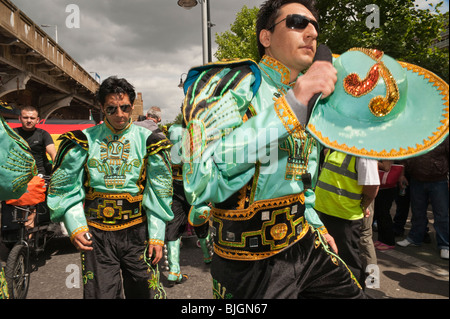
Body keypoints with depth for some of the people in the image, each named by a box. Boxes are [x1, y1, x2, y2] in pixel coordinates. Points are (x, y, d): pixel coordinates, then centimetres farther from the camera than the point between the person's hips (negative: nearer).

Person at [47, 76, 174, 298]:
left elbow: (158, 194, 2)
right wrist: (75, 226, -10)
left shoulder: (148, 141, 1)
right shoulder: (85, 141, 2)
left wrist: (157, 236, -3)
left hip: (137, 232, 0)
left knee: (143, 292, 9)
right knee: (100, 293, 6)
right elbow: (65, 188, 4)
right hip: (96, 233, 0)